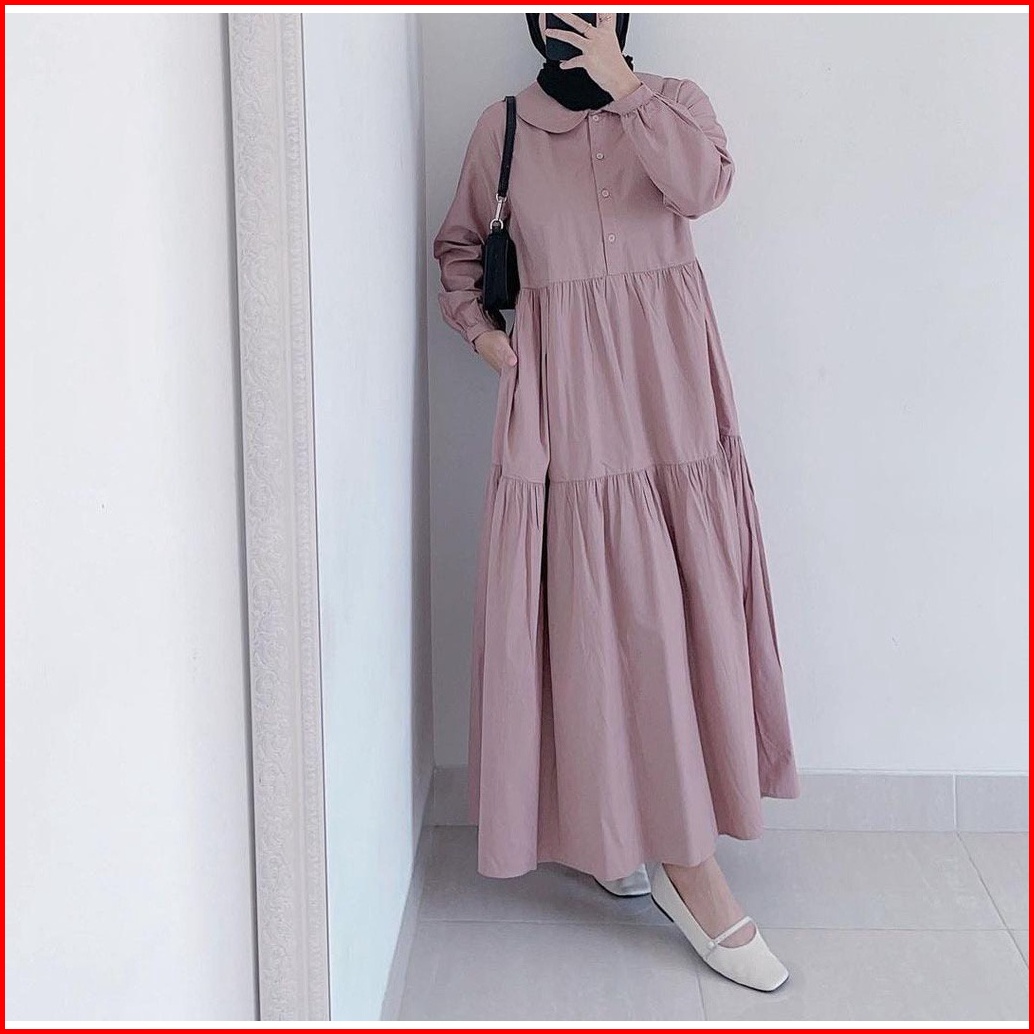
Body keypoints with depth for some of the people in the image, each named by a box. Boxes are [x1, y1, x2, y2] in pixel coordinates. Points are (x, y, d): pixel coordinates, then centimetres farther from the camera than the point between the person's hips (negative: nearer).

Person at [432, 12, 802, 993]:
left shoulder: (673, 101, 8)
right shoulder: (503, 126, 9)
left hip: (667, 387, 2)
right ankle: (690, 868, -2)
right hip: (565, 391, -1)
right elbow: (457, 245, 20)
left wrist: (619, 82, -14)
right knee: (604, 603, -7)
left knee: (679, 600, 1)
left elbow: (701, 186, -13)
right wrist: (480, 327, 4)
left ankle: (627, 831, 18)